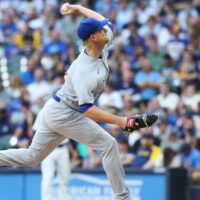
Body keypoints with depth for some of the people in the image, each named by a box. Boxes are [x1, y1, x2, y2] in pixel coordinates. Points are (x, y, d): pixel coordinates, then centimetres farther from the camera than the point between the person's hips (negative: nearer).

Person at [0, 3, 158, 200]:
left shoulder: (102, 48, -2)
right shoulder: (83, 71, -29)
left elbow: (104, 21, 18)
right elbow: (87, 109, -37)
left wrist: (78, 8, 22)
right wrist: (122, 121, -42)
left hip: (53, 110, 10)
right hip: (64, 114, -10)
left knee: (31, 157, 15)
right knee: (108, 145, -7)